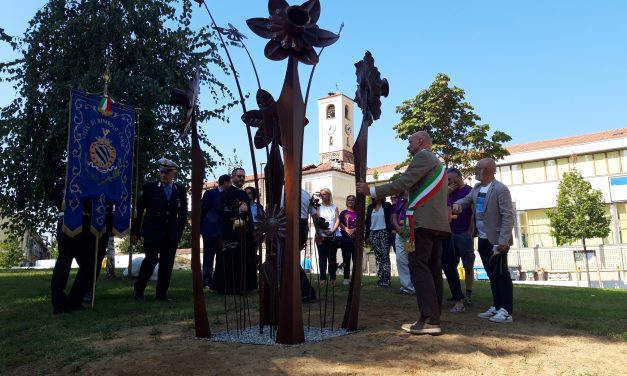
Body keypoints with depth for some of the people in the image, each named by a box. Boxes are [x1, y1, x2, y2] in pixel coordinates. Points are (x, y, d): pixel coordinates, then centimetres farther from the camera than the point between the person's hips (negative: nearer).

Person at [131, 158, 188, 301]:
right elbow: (138, 210, 0)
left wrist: (179, 233, 9)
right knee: (151, 259, -10)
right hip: (152, 232, -3)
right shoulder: (149, 187, -2)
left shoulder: (181, 190, 5)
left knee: (167, 263, 3)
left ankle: (162, 293, 16)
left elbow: (183, 214, 11)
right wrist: (135, 232, 0)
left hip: (171, 235, 3)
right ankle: (138, 289, 11)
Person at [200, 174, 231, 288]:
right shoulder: (210, 193, -3)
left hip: (223, 231, 4)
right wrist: (200, 227, -3)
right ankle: (207, 281, 8)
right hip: (210, 230, -4)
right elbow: (202, 210, -2)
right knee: (208, 256, 3)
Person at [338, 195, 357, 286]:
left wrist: (354, 229, -13)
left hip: (356, 238, 0)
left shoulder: (358, 213, 11)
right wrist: (347, 230, -16)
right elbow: (340, 224, 1)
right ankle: (346, 278, 5)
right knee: (346, 259, 2)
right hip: (345, 238, 0)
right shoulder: (343, 212, 11)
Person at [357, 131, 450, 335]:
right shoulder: (437, 162, 28)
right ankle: (433, 317, 10)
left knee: (419, 267, -12)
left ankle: (429, 320, -15)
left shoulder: (423, 157, -4)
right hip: (437, 222, 10)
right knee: (433, 269, 8)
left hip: (423, 220, -10)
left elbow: (403, 182, -15)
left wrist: (371, 191, -12)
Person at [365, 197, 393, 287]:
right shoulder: (370, 207, 13)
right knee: (378, 257, 4)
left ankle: (386, 279, -8)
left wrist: (390, 233, -11)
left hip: (384, 233, -3)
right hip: (373, 234, 3)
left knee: (385, 256, -10)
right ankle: (381, 279, 8)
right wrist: (367, 236, 5)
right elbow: (367, 222, 12)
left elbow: (390, 220, -1)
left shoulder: (387, 206, 4)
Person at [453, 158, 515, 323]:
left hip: (496, 240, -8)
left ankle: (506, 311, 4)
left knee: (502, 275, -2)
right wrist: (457, 204, -2)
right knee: (492, 275, 13)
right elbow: (467, 199, 24)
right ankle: (496, 307, 22)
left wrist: (503, 240, -25)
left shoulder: (500, 189, -14)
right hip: (483, 240, 8)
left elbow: (508, 216, -19)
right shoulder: (476, 188, 9)